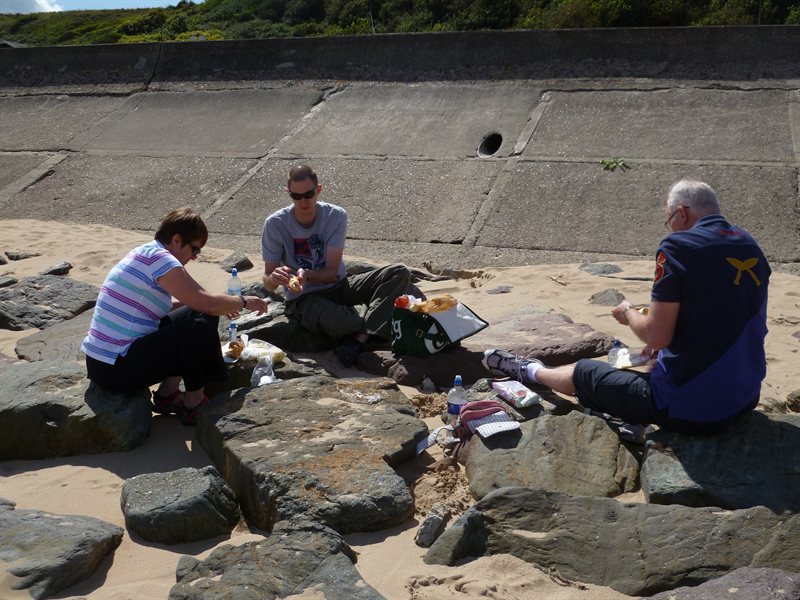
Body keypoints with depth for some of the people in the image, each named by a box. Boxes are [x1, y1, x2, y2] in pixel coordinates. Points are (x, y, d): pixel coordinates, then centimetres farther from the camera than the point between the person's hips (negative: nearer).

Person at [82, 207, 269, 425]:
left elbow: (163, 306, 23)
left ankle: (167, 392, 14)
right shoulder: (158, 257, -17)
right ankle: (193, 403, 2)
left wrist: (221, 306, 15)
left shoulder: (143, 253, 12)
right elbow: (206, 302, -21)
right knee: (201, 326, -15)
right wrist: (243, 301, -2)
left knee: (191, 314, 15)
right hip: (116, 370, -10)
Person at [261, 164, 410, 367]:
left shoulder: (336, 216, -9)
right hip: (303, 298, -3)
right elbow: (267, 283, -9)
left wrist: (307, 275, -34)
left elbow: (332, 271, -12)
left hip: (337, 287, 4)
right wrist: (274, 278, -34)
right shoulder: (275, 223, -12)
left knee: (399, 273, -18)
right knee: (335, 320, -40)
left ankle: (358, 338, -32)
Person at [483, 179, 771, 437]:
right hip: (746, 399, 7)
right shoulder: (750, 244, 6)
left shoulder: (678, 247, -17)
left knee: (583, 373, 17)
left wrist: (627, 314, 3)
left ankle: (529, 371, 45)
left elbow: (656, 336, -18)